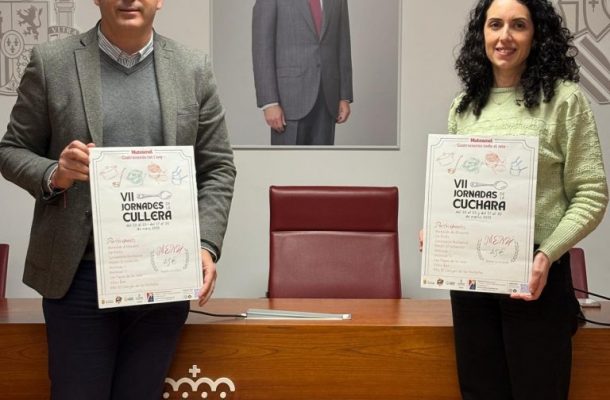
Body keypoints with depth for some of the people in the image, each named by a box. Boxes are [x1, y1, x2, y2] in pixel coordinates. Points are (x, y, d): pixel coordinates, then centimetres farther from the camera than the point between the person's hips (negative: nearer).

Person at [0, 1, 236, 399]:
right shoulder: (51, 63, 1)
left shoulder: (194, 69, 5)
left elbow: (218, 168, 6)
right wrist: (53, 175, -16)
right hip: (78, 275, -1)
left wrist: (206, 245, -7)